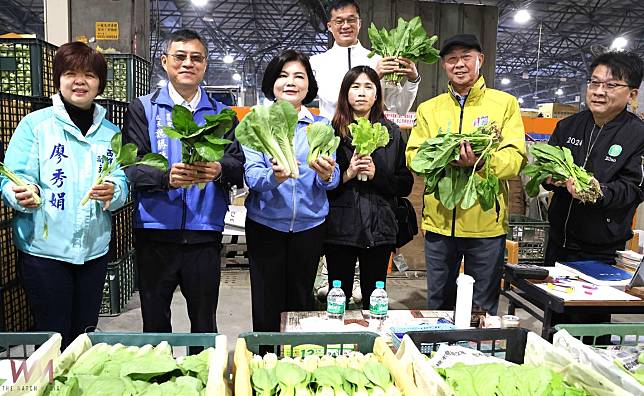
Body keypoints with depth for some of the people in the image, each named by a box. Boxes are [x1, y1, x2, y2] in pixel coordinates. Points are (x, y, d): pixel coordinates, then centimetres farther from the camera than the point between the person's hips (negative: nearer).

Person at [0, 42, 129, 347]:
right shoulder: (35, 124, -2)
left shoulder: (110, 133, 9)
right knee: (54, 337, 5)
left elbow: (123, 184, 4)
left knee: (85, 334, 15)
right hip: (43, 249, -3)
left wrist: (112, 192, -18)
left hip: (94, 250, 4)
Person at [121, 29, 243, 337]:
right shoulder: (143, 109, 4)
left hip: (204, 233, 1)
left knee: (205, 323, 12)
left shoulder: (221, 113, 10)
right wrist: (166, 177, -26)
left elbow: (239, 165, 0)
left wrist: (219, 170, -23)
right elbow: (131, 166, -6)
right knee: (155, 322, 12)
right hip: (155, 232, -1)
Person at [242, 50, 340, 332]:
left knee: (300, 302, 14)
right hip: (265, 224, -1)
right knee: (266, 306, 6)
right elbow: (251, 174, -12)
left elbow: (332, 180, -3)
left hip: (309, 224, 2)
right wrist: (273, 177, -33)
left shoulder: (321, 126, 4)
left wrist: (327, 174, -26)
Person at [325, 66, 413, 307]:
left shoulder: (393, 133, 7)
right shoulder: (332, 132, 1)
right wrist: (348, 174, -15)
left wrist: (377, 174, -10)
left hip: (379, 229, 2)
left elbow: (406, 185, 5)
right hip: (340, 229, -1)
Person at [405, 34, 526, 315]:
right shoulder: (428, 109, 9)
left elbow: (515, 158, -7)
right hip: (439, 221, 2)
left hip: (486, 222, -2)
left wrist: (481, 161, -28)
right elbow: (412, 156, 1)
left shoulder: (505, 103, 1)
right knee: (438, 304, 17)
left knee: (484, 309, 13)